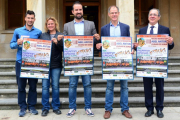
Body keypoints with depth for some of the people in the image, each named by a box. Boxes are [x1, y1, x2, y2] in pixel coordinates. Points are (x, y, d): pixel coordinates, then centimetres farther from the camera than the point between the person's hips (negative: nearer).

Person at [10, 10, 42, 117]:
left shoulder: (38, 32, 7)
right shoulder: (18, 31, 8)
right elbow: (12, 45, 9)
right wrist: (17, 43, -12)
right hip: (20, 61, 0)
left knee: (33, 85, 5)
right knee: (21, 85, 3)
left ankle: (32, 106, 18)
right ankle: (23, 107, 15)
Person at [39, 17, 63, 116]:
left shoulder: (60, 35, 6)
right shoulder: (43, 35, 12)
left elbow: (64, 48, -1)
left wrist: (57, 42, -15)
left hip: (56, 65, -1)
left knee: (55, 86, 5)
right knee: (45, 86, 2)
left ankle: (56, 107, 18)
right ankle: (45, 108, 13)